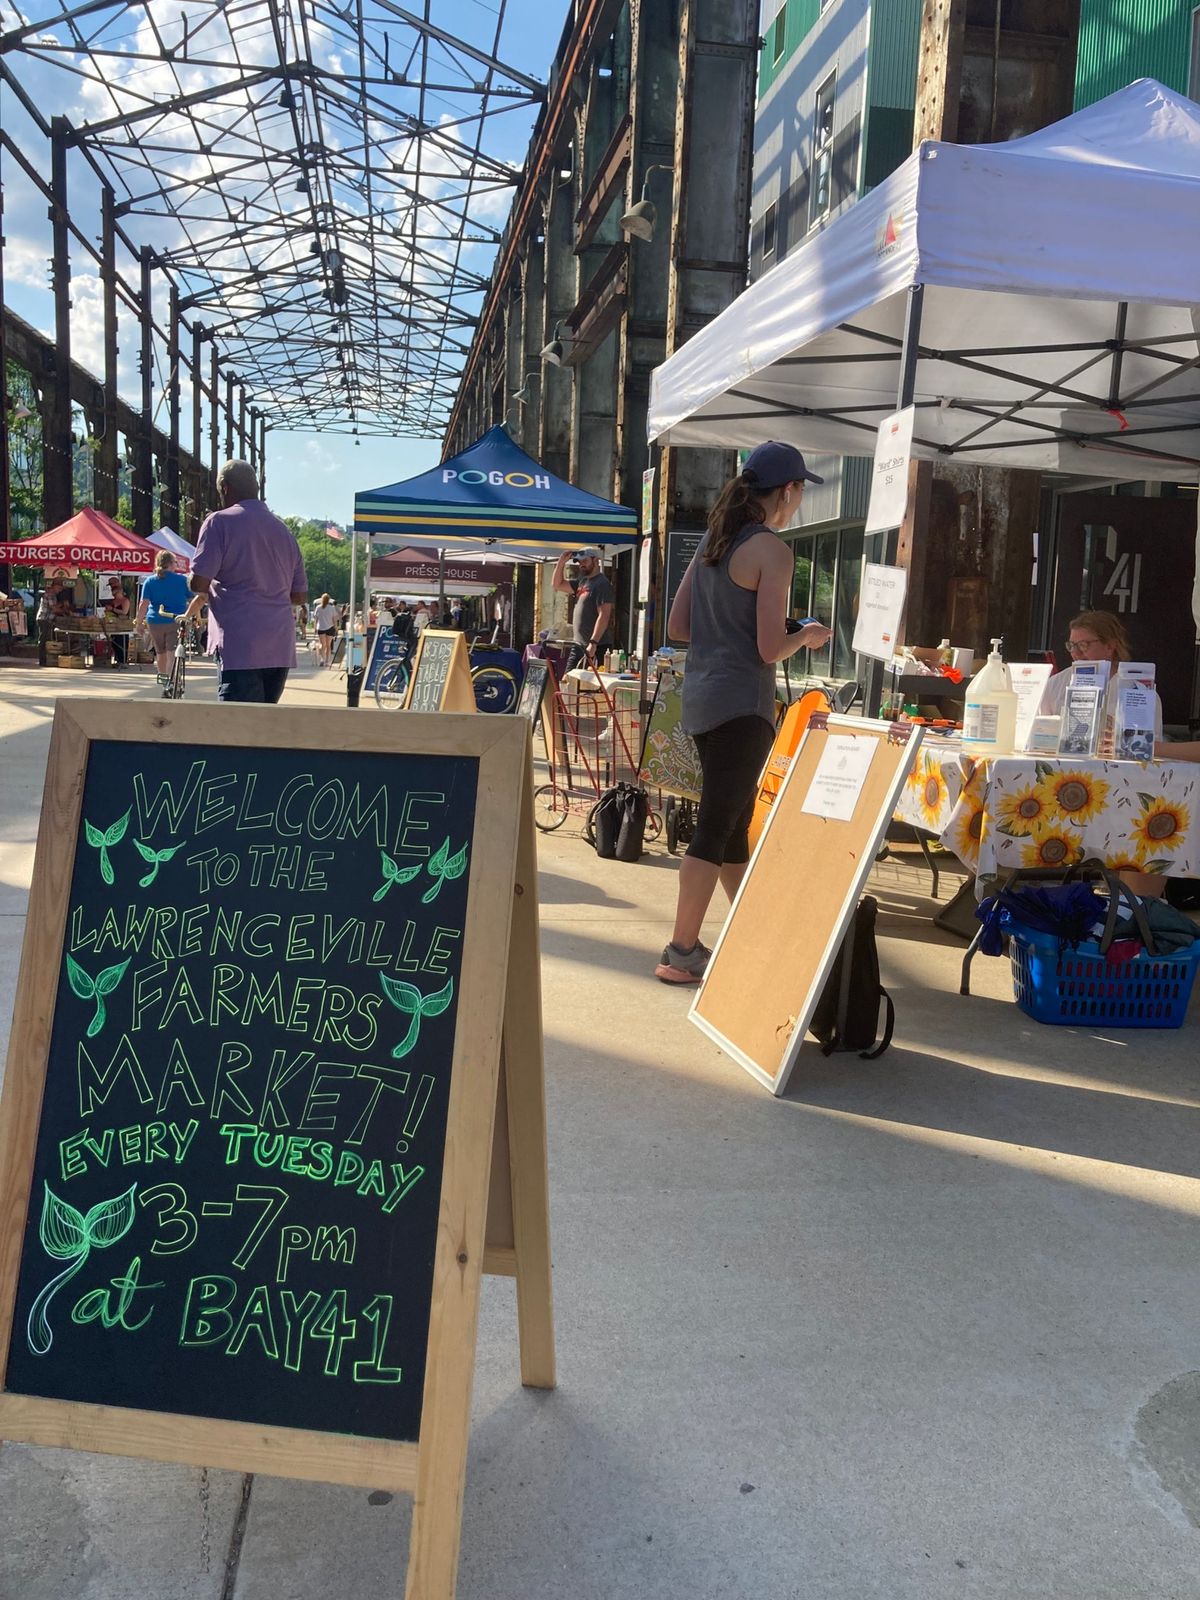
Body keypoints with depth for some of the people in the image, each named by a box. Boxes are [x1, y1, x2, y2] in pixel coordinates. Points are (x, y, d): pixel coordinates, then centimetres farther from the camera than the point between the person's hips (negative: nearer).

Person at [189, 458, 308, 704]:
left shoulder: (220, 521, -1)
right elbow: (300, 596, 20)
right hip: (281, 648, 6)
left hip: (241, 646, -6)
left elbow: (199, 583, -9)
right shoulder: (283, 530, 18)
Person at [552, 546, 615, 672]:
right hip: (578, 645, 9)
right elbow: (558, 584, 23)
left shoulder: (603, 584, -12)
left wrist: (593, 643, -27)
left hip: (596, 647, -9)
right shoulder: (582, 582, 16)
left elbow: (604, 616, -20)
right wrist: (561, 562, 8)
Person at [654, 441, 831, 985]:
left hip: (701, 695, 9)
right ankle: (682, 952, 0)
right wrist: (807, 636, 4)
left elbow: (678, 626, 13)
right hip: (741, 702, -9)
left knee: (735, 823, 18)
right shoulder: (772, 551, -12)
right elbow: (771, 649, -15)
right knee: (715, 830, -4)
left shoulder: (713, 541, 12)